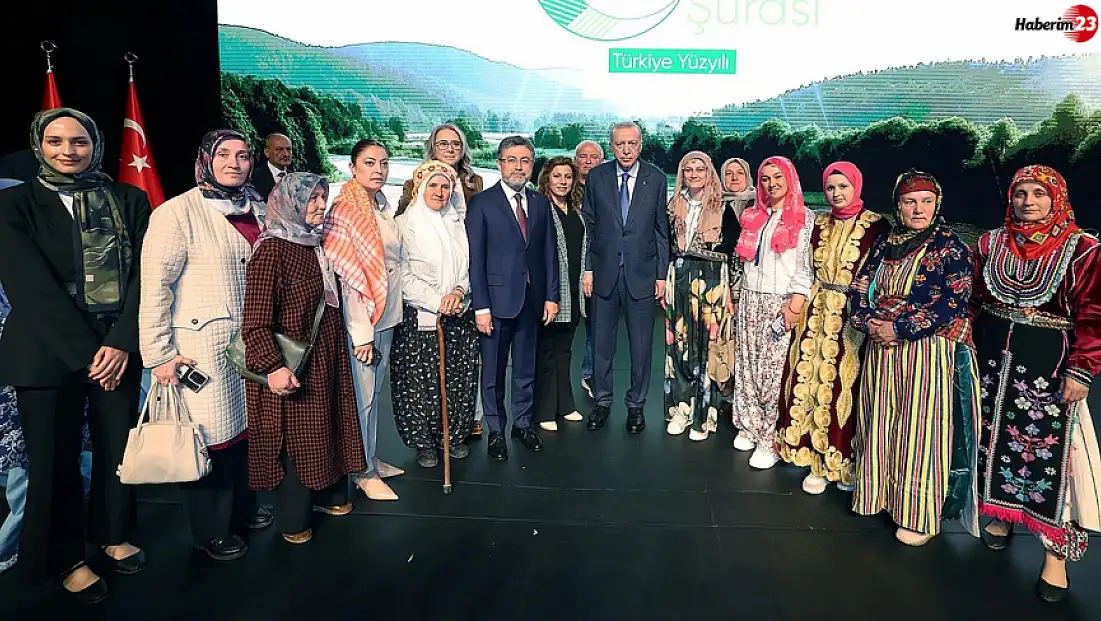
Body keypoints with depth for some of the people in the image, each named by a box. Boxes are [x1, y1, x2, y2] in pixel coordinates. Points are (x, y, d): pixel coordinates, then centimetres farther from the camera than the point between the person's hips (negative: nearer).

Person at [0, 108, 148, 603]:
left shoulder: (129, 200, 5)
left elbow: (144, 275, 0)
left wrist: (121, 342, -11)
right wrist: (85, 352, -13)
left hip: (118, 346, 2)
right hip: (49, 352, -2)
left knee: (118, 448, 11)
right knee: (55, 460, 8)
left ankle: (113, 536, 34)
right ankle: (66, 560, 27)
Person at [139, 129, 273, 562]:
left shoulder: (258, 209, 7)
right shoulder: (178, 213, -11)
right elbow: (155, 287, -12)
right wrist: (159, 355, -13)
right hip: (201, 346, -6)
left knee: (245, 426, 17)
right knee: (211, 436, 3)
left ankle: (242, 508, 38)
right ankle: (211, 531, 24)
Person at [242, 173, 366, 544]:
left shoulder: (316, 245, 9)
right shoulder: (273, 248, -17)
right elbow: (255, 322, -22)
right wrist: (272, 366, -29)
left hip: (326, 359, 8)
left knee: (328, 427, 18)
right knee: (295, 439, 5)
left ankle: (328, 495, 38)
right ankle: (293, 520, 23)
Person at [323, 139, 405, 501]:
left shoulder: (381, 208, 10)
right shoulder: (345, 210, -13)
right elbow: (347, 275, -16)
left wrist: (389, 315, 13)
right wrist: (362, 332, -17)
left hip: (387, 315, 8)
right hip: (362, 319, -8)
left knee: (374, 392, 17)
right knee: (363, 396, 2)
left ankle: (373, 460, 30)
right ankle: (365, 473, 15)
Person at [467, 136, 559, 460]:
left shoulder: (540, 203, 9)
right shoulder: (481, 203, -5)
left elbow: (549, 252, 10)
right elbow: (475, 259, -8)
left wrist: (552, 295, 3)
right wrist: (480, 306, -12)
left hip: (532, 299, 4)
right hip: (497, 299, -4)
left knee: (526, 368, 15)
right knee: (493, 370, 7)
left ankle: (523, 423, 31)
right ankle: (495, 430, 22)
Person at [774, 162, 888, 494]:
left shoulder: (876, 225, -4)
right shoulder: (820, 225, 11)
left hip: (854, 317, -4)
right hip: (818, 314, 5)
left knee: (844, 385, -1)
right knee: (812, 382, 3)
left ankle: (845, 461, 15)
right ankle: (818, 460, 14)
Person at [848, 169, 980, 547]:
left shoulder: (950, 246, -6)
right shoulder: (884, 242, 10)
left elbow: (953, 302, -14)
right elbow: (861, 287, 9)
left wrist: (899, 328, -17)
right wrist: (868, 323, -9)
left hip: (928, 350, -5)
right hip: (881, 345, 5)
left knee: (920, 427, 0)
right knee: (881, 422, 12)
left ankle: (921, 516, 13)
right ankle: (882, 493, 28)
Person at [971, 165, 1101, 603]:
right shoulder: (990, 244, 5)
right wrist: (969, 350, 5)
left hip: (1048, 365, -4)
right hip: (993, 357, 4)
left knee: (1048, 449, -1)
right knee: (995, 435, 14)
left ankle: (1055, 552, 9)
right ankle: (1000, 513, 34)